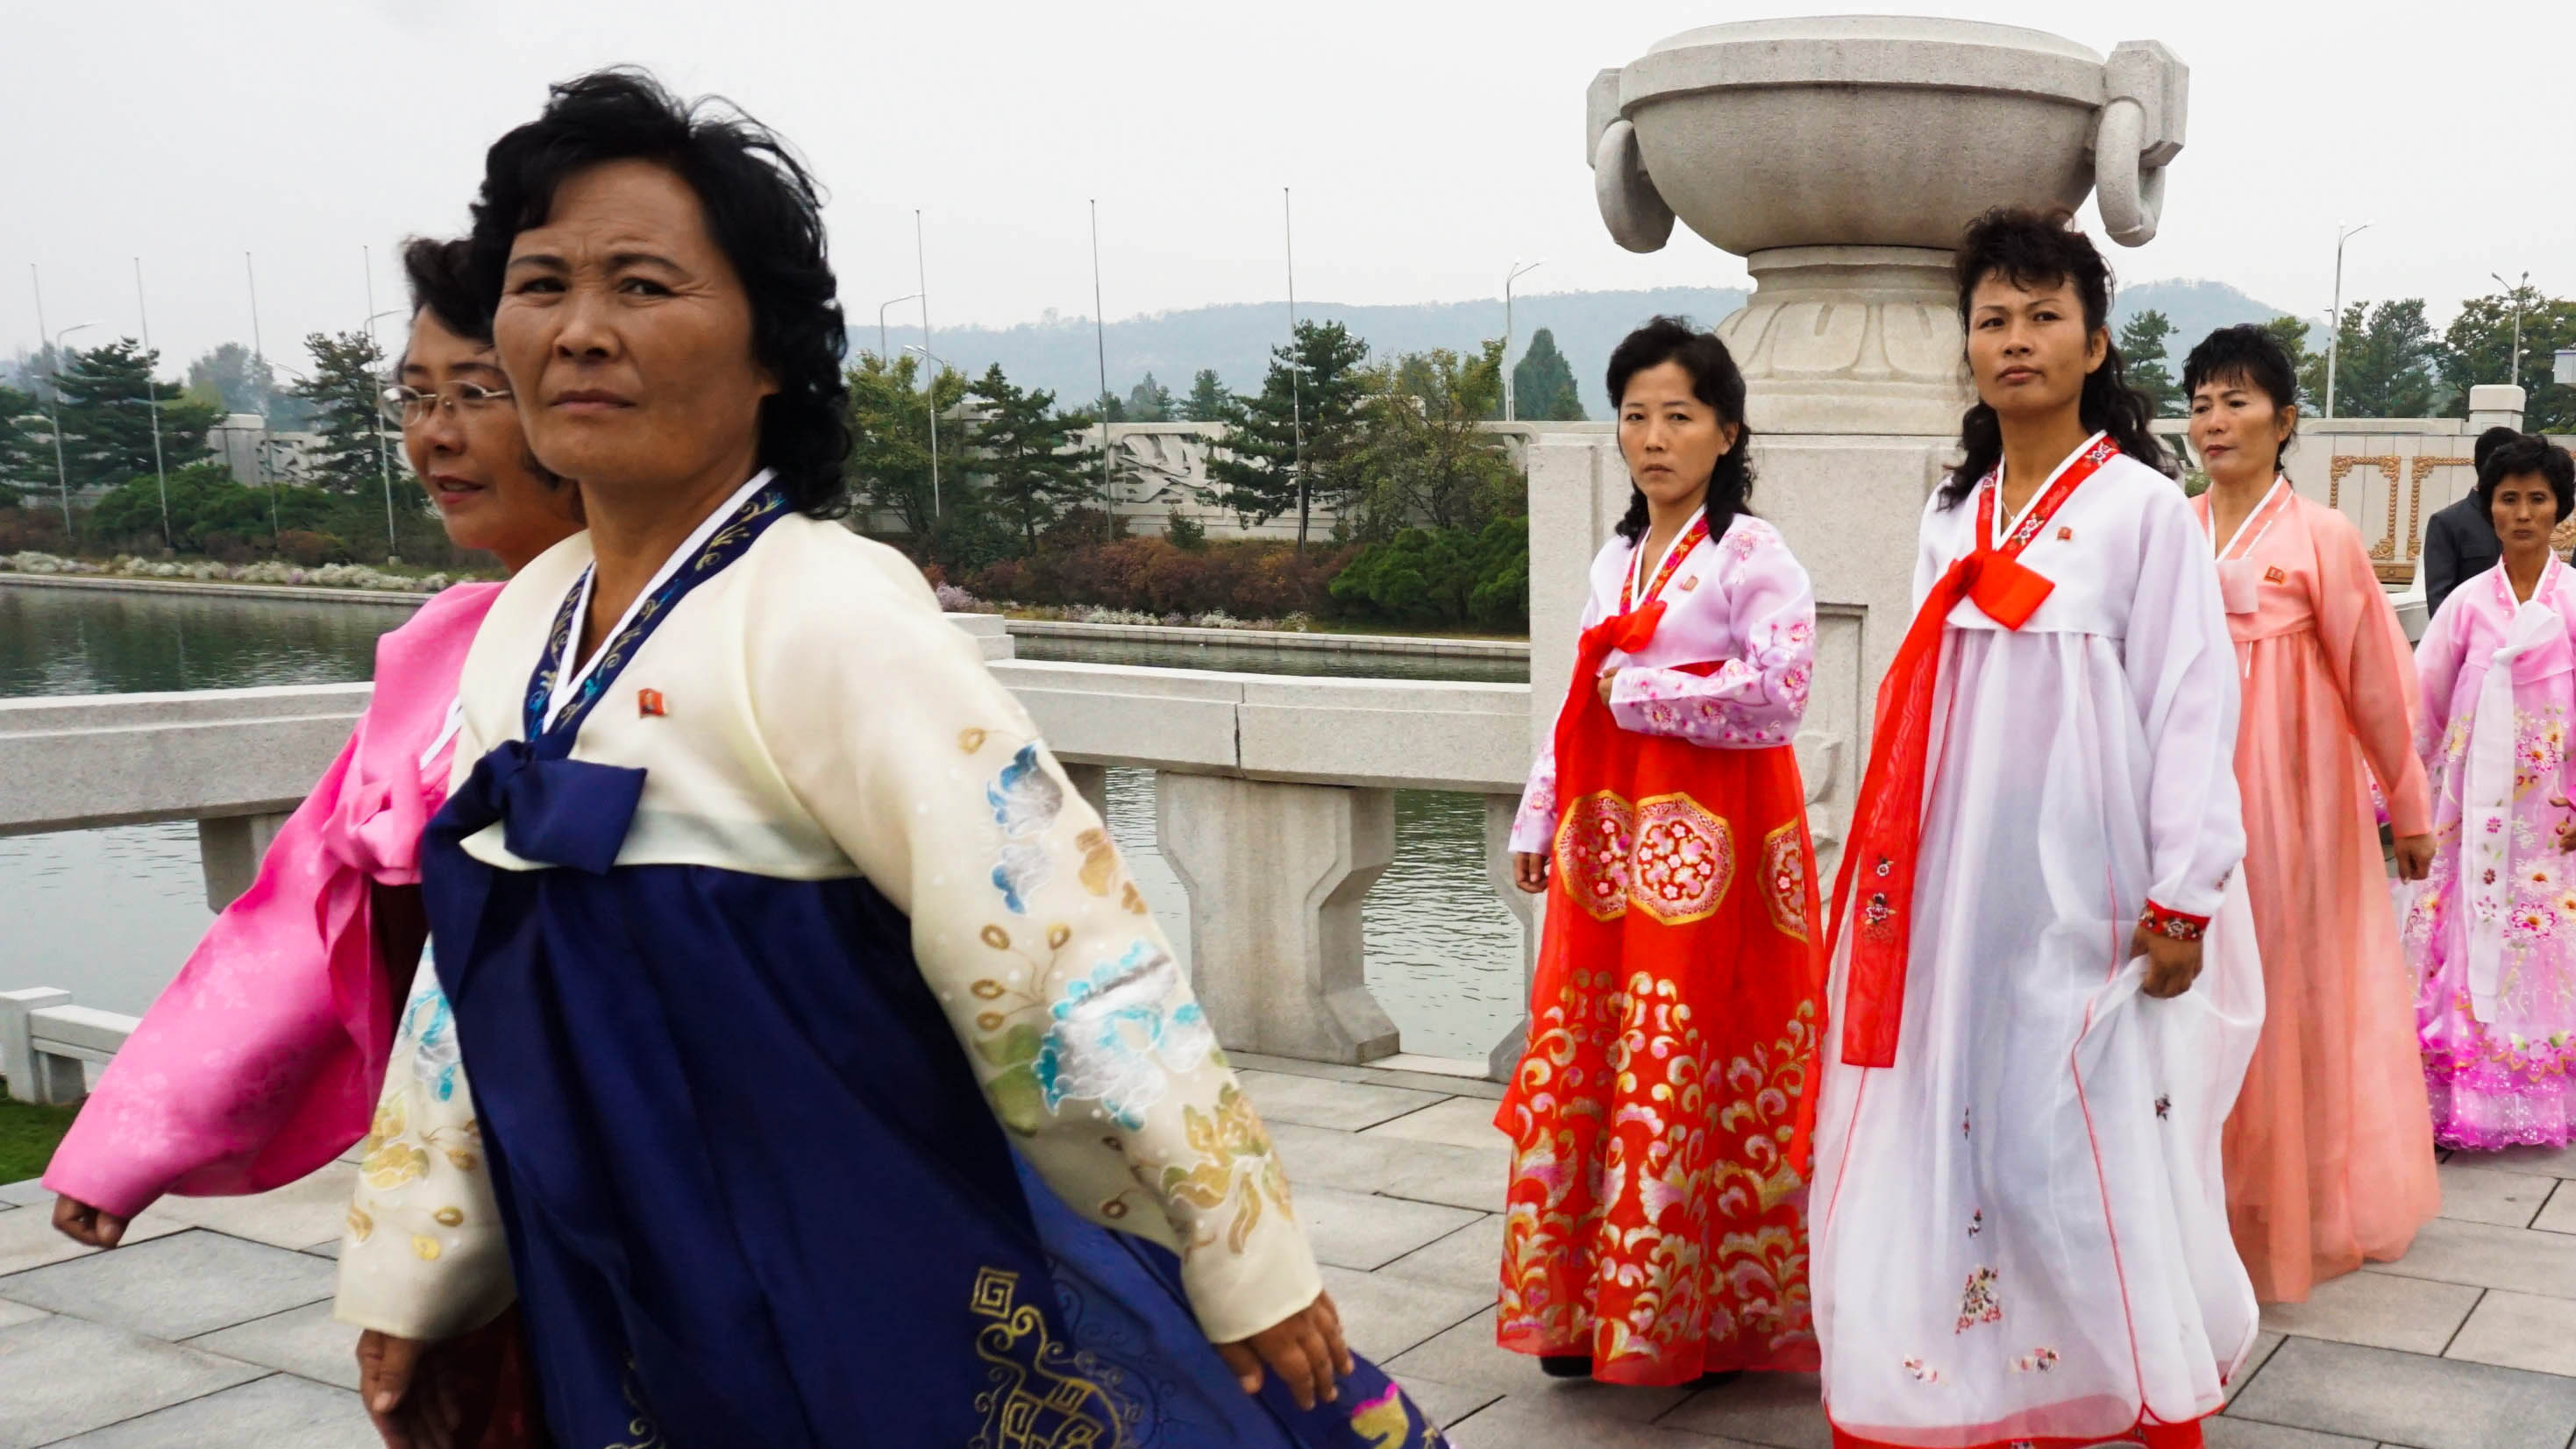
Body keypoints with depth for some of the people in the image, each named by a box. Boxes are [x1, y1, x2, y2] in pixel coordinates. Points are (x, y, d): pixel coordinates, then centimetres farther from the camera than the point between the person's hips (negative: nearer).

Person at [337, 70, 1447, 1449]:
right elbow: (474, 973, 12)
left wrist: (1249, 1259, -18)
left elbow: (1067, 950, -21)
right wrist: (406, 1282, 16)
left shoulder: (824, 614, -20)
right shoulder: (524, 623, 3)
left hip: (890, 1333, -6)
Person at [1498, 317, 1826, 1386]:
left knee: (1693, 1080, -5)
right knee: (1584, 1077, 7)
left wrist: (1642, 693, -10)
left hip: (1711, 847, -7)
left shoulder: (1750, 554, -6)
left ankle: (1709, 1312, 9)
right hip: (1611, 846, 7)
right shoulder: (1615, 560, 17)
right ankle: (1591, 1308, 18)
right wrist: (1540, 819, 17)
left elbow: (1777, 692, -17)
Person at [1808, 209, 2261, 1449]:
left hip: (2079, 893, -5)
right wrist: (1890, 865, 14)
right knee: (1950, 1133, 6)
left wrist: (2183, 900, -11)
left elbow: (2191, 709, -7)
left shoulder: (2144, 509, -4)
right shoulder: (1950, 519, 12)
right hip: (1956, 891, 5)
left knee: (2089, 1142, -3)